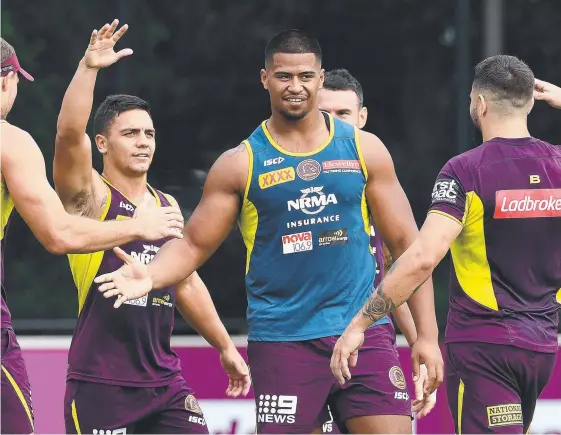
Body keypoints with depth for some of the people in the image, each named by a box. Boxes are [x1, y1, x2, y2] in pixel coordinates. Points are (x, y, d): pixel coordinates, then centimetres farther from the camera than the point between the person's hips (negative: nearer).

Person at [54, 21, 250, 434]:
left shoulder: (168, 206, 15)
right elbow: (69, 132, -23)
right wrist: (89, 68, -34)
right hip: (100, 383, -6)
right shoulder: (89, 195, -3)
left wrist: (226, 347, 28)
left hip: (164, 381, 6)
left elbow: (187, 283, 25)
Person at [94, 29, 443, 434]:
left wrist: (427, 334, 1)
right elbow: (193, 245, 4)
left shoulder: (363, 149, 6)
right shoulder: (241, 164, 3)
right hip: (282, 339, -1)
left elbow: (405, 242, 8)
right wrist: (151, 276, -19)